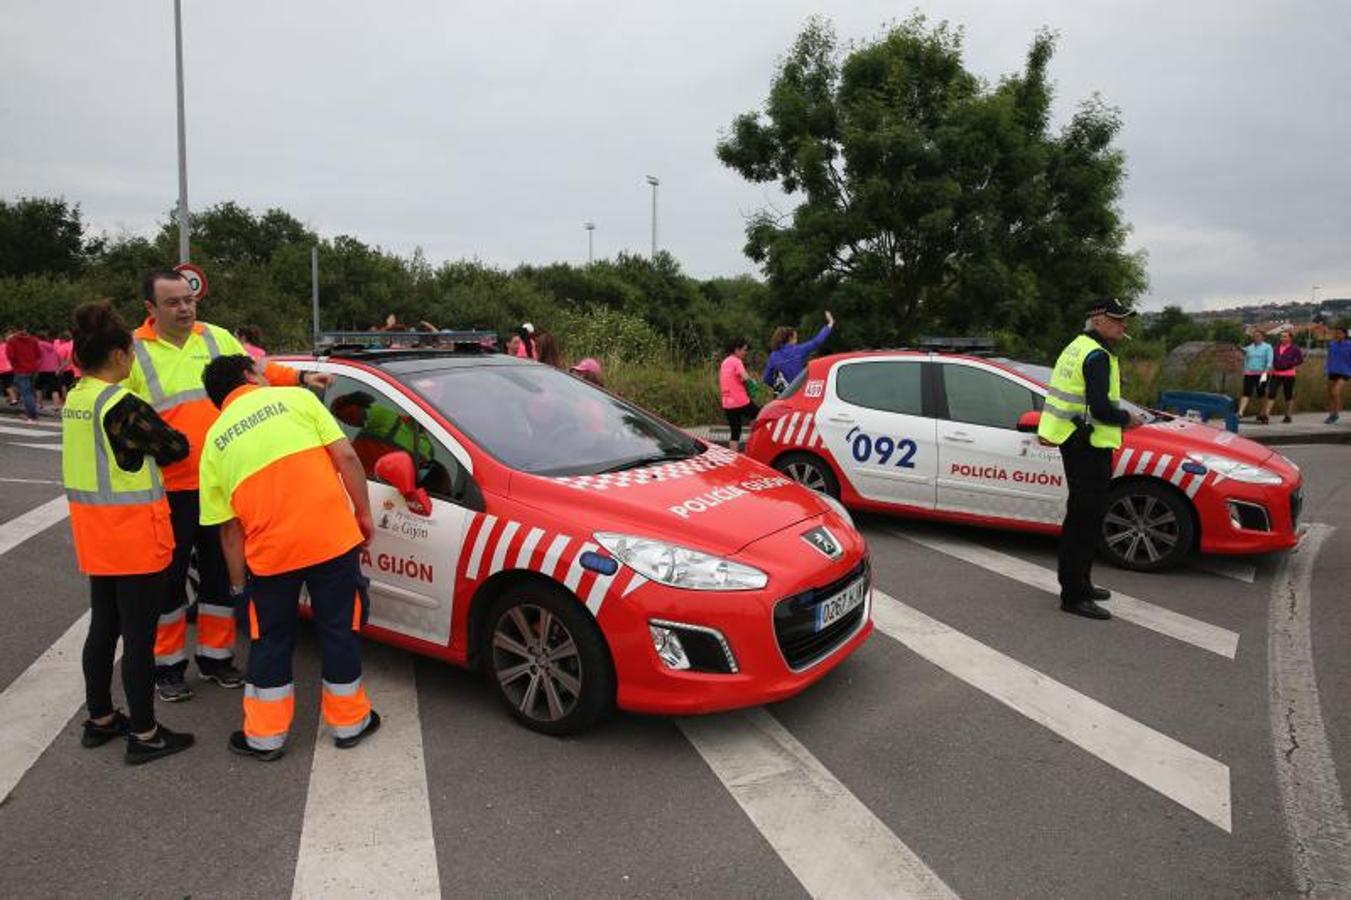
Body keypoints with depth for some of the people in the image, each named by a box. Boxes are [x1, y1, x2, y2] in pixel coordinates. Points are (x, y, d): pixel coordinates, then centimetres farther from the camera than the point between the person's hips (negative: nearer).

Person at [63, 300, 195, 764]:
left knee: (103, 628, 20)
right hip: (135, 536, -9)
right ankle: (144, 735, 10)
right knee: (139, 637, 1)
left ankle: (100, 719, 33)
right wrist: (156, 442, 8)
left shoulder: (74, 401, 7)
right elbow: (175, 446, -11)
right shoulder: (120, 404, -19)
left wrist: (143, 447, 0)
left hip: (95, 536, 9)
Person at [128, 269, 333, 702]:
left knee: (220, 573, 13)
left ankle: (216, 657, 29)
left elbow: (256, 371, 18)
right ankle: (168, 665, 25)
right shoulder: (133, 351, -4)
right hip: (168, 488, -3)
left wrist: (300, 377, 4)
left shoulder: (218, 338, 6)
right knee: (169, 578, 8)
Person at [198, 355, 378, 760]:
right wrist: (364, 513, 7)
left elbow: (229, 525, 11)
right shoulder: (297, 397, 6)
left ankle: (265, 735, 28)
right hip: (332, 537, -1)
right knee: (340, 630, 14)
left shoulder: (214, 440, 12)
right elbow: (346, 457, -3)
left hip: (270, 552, 2)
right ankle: (349, 722, 26)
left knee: (270, 641, 19)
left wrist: (238, 584, 20)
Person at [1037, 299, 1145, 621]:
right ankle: (1074, 595, 0)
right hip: (1089, 447, -11)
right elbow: (1100, 408, -25)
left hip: (1074, 443, 11)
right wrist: (1128, 419, -7)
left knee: (1081, 518, 19)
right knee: (1086, 520, -5)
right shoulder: (1097, 355, -16)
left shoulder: (1077, 348, 15)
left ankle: (1078, 584, 31)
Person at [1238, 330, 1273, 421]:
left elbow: (1269, 361, -7)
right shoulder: (1249, 348, 14)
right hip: (1249, 374, 3)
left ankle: (1263, 415, 15)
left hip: (1262, 374, -3)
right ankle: (1240, 412, -23)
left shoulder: (1267, 347, 2)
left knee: (1261, 394, 3)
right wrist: (1244, 371, 18)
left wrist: (1265, 373, -18)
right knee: (1246, 393, -11)